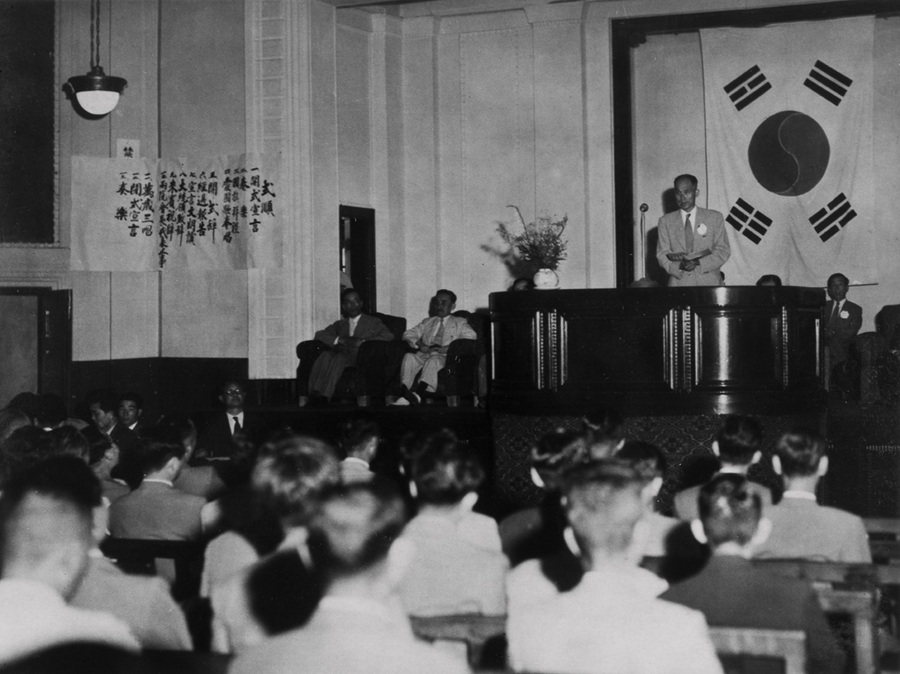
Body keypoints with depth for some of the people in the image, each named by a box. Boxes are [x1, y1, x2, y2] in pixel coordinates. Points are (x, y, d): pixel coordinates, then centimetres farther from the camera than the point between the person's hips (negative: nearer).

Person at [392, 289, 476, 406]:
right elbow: (408, 334, 22)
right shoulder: (427, 322, 33)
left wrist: (449, 347, -14)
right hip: (424, 355, 4)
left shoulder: (459, 322, 22)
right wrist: (418, 344, -3)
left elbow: (470, 336, 1)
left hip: (445, 356, -4)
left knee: (434, 360, -39)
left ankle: (417, 394, -59)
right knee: (409, 357, -29)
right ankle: (404, 394, -46)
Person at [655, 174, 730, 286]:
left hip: (709, 282, 0)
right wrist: (679, 266, -14)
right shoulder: (665, 221, 12)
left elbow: (723, 251, 4)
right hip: (678, 283, 0)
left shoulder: (715, 217, 10)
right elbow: (662, 254, 7)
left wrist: (698, 263, -12)